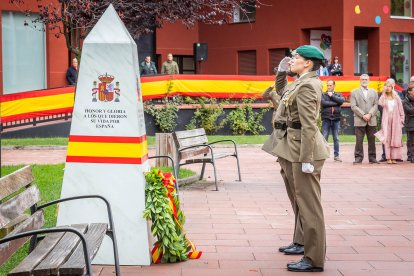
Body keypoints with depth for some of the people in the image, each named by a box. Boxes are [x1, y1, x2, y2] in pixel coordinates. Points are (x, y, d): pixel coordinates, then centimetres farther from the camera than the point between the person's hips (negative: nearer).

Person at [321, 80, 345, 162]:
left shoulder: (338, 95, 12)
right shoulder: (323, 95, 5)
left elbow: (342, 101, -9)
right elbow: (323, 103, -13)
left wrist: (332, 96, -7)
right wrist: (335, 103, -10)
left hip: (336, 119, 2)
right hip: (326, 119, -2)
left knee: (336, 138, 7)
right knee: (324, 138, -5)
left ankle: (336, 155, 12)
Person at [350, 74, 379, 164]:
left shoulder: (374, 92, 16)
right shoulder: (354, 92, 8)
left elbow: (376, 105, 7)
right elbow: (353, 106, -1)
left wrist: (370, 114, -10)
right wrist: (363, 115, -12)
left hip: (372, 120, 2)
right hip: (359, 120, -2)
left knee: (372, 140, 3)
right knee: (359, 140, -4)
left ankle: (372, 158, 9)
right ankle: (358, 158, 0)